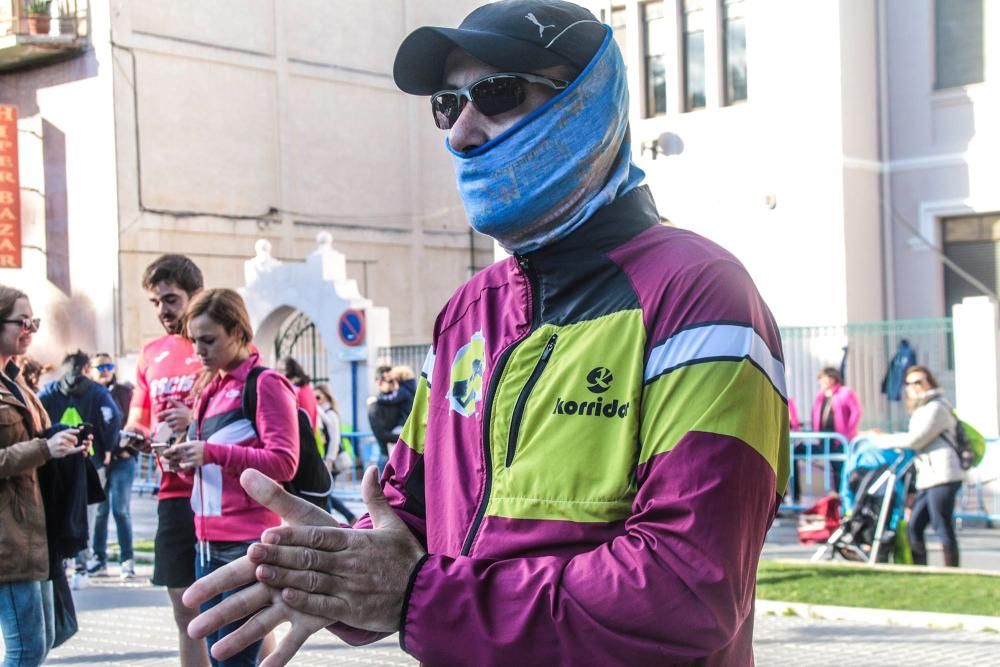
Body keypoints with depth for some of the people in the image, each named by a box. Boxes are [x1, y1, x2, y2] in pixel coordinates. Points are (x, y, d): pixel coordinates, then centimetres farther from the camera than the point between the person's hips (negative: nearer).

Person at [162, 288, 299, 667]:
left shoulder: (266, 384, -8)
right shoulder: (212, 390, 17)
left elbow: (283, 463, -15)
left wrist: (212, 452, -21)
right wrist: (188, 462, 4)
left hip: (249, 543, -8)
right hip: (209, 543, 8)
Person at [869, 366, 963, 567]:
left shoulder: (936, 407, -6)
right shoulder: (921, 409, 24)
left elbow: (915, 439, -13)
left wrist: (882, 439, -4)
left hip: (942, 475, -10)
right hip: (928, 478, 10)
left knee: (943, 528, -8)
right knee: (913, 527, 7)